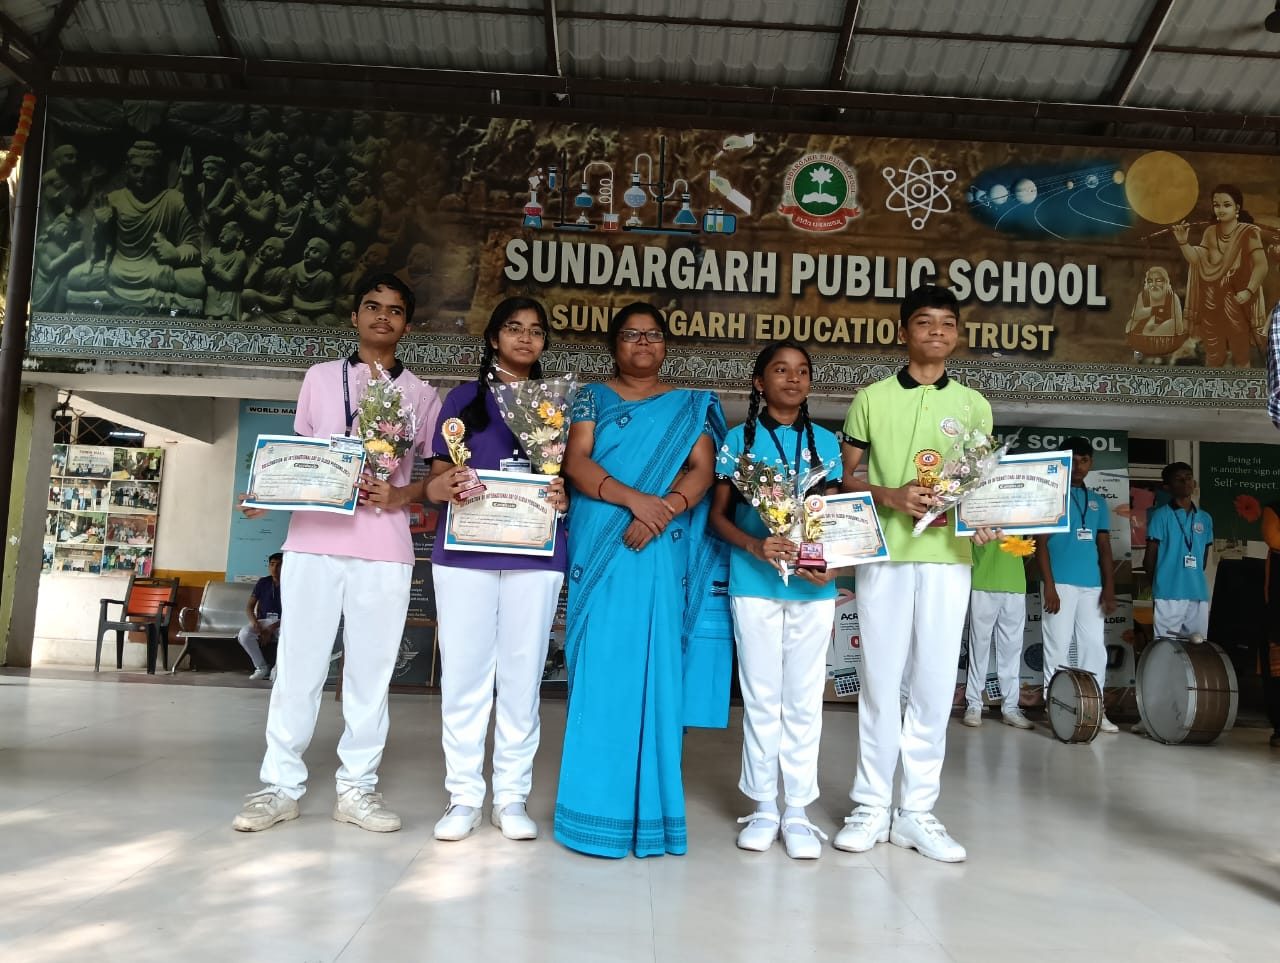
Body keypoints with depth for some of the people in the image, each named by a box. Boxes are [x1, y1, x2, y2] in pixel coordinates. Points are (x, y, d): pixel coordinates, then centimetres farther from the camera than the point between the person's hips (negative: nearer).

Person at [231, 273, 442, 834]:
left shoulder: (421, 395, 11)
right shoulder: (321, 378, 13)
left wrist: (399, 496, -8)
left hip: (385, 548, 0)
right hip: (314, 539, 0)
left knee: (371, 668, 3)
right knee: (298, 664, 2)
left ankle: (356, 788, 14)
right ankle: (281, 786, 13)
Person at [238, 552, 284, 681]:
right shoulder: (263, 582, 5)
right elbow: (249, 607, 4)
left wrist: (272, 628, -23)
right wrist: (255, 622, -18)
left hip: (283, 622, -3)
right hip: (263, 621, 3)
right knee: (244, 634, -28)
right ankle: (262, 667, -7)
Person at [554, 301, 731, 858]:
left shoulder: (691, 406, 13)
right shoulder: (592, 398, 11)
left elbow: (702, 469, 0)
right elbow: (576, 463, -3)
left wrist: (661, 512, -19)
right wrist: (634, 499, -19)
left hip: (663, 560, 1)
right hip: (602, 556, 0)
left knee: (656, 675, 1)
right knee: (601, 675, -2)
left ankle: (649, 804, 10)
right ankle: (599, 806, 6)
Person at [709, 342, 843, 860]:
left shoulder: (825, 442, 9)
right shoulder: (738, 439, 4)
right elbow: (718, 515, 2)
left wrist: (832, 566, -8)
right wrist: (755, 545, -17)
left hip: (812, 587, 2)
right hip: (753, 584, -1)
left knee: (804, 699, 5)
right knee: (761, 697, 5)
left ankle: (798, 811, 15)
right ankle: (763, 807, 17)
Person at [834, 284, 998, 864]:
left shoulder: (973, 404, 12)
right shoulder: (872, 398, 7)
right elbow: (845, 477, 6)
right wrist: (891, 496, -12)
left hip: (948, 557, 2)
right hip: (884, 554, -1)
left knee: (934, 684, 3)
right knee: (880, 680, 3)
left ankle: (917, 811, 14)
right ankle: (872, 805, 14)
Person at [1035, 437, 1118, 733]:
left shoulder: (1098, 501, 16)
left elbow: (1104, 546, 15)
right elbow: (1041, 542, -5)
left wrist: (1109, 586, 5)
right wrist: (1049, 585, -13)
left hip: (1092, 586, 5)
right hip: (1061, 584, -5)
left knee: (1095, 647, 5)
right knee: (1058, 648, -2)